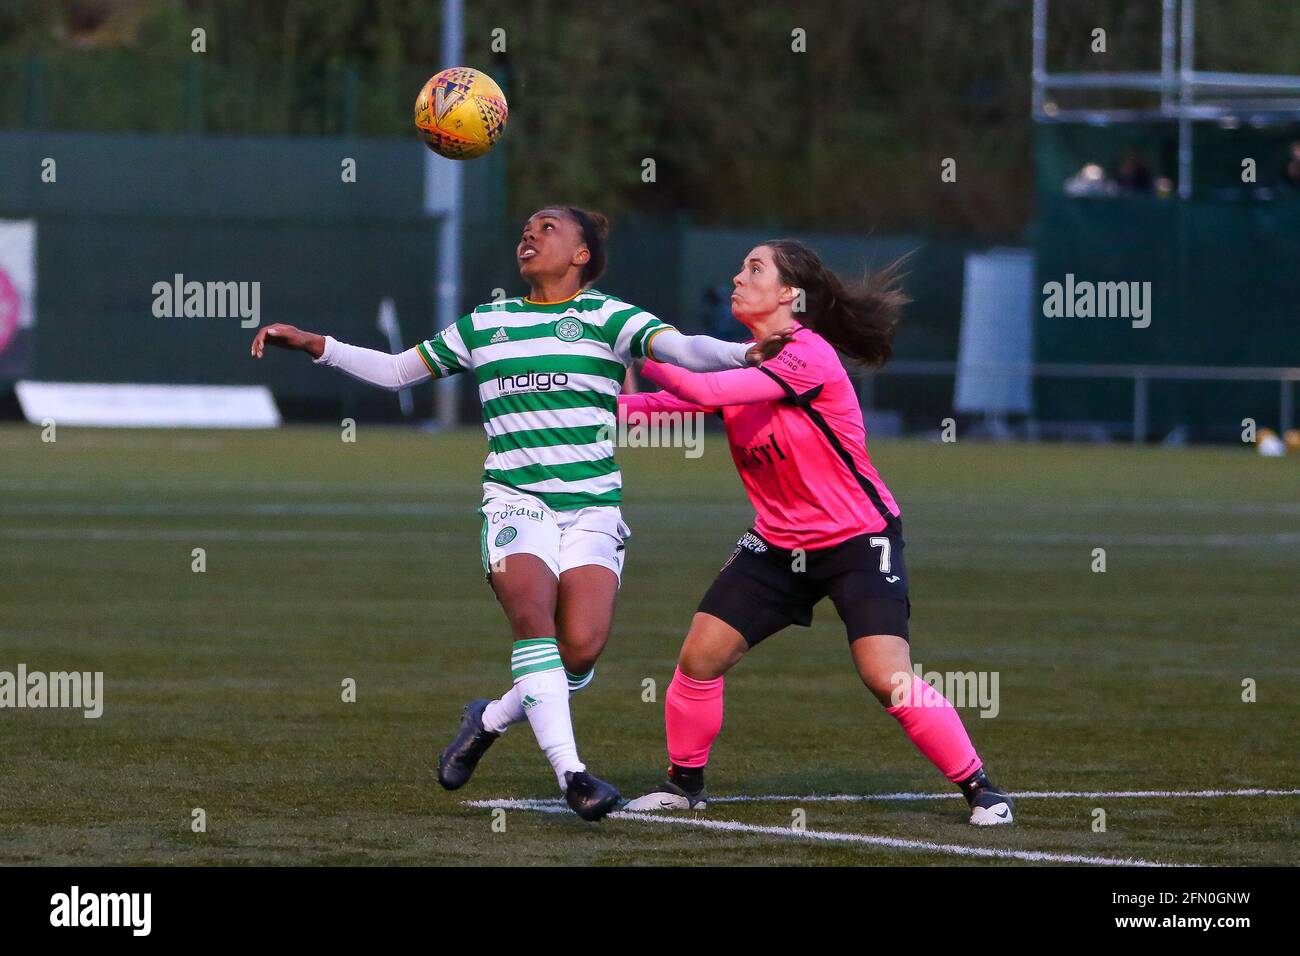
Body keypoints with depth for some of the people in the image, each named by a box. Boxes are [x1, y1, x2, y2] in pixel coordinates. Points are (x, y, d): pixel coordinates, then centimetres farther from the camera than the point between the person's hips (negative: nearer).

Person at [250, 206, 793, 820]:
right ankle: (570, 774, -28)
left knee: (581, 647, -18)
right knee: (533, 614, -27)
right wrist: (312, 345, 18)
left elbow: (683, 349, -11)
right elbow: (396, 371, 26)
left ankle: (492, 718, 12)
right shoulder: (484, 325, 15)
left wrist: (745, 353, -31)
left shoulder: (606, 317, 5)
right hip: (515, 502, 1)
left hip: (592, 510, -1)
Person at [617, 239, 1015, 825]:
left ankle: (978, 787, -4)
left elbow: (706, 392, -29)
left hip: (859, 541, -7)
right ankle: (684, 782, 17)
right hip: (778, 545, 7)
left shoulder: (808, 355, -23)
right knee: (700, 656, -2)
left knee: (887, 677, -19)